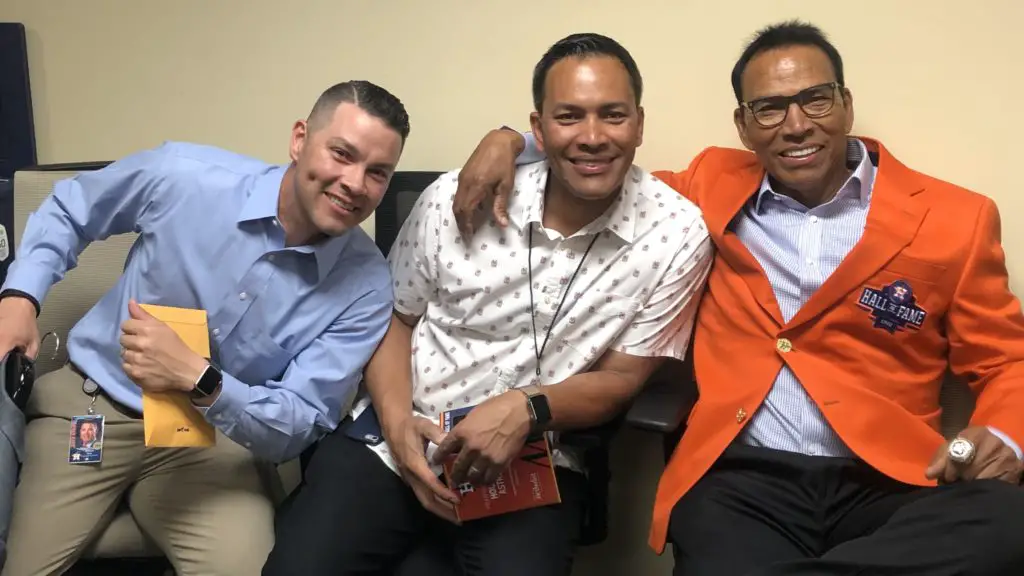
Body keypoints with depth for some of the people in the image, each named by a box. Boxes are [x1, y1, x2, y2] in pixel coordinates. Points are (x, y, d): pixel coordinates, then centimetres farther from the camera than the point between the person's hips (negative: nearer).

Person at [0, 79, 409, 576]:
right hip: (89, 402, 1)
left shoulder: (365, 288, -15)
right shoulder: (184, 176, -14)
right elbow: (67, 209, 6)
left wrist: (197, 379, -31)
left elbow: (298, 428, -16)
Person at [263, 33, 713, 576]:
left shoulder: (677, 235, -11)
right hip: (394, 438, 1)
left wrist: (527, 409, -22)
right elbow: (394, 317, 6)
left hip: (531, 463, 0)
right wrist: (398, 424, -11)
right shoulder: (454, 200, -8)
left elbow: (621, 377, -4)